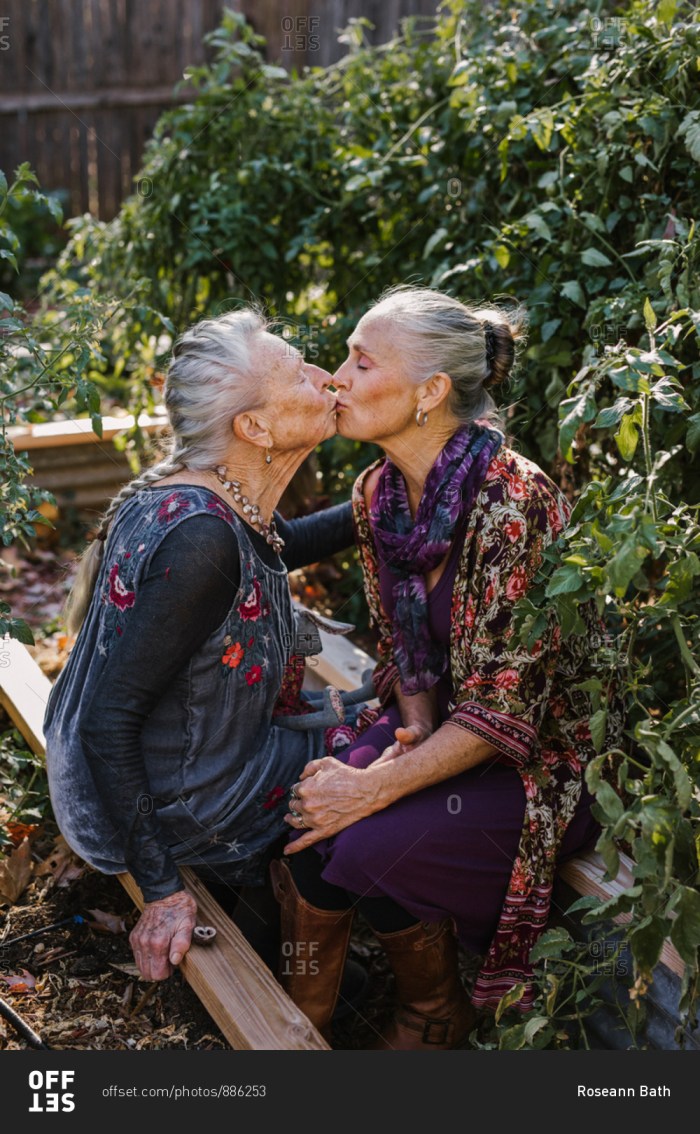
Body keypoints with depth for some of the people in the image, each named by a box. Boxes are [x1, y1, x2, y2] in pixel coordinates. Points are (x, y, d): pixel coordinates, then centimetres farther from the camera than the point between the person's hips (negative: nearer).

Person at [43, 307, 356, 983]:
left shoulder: (225, 499, -5)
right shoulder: (201, 536, -32)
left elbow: (283, 545, 19)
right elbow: (107, 721, -30)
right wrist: (160, 888, -25)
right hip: (173, 805, -9)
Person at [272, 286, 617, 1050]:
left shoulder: (513, 501, -27)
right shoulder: (378, 492, -2)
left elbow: (503, 709, -25)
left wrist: (378, 789, -25)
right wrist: (413, 734, -10)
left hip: (544, 754, -6)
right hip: (440, 727, 7)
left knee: (366, 848, -24)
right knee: (299, 818, -16)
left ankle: (438, 1013, 6)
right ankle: (302, 1019, 5)